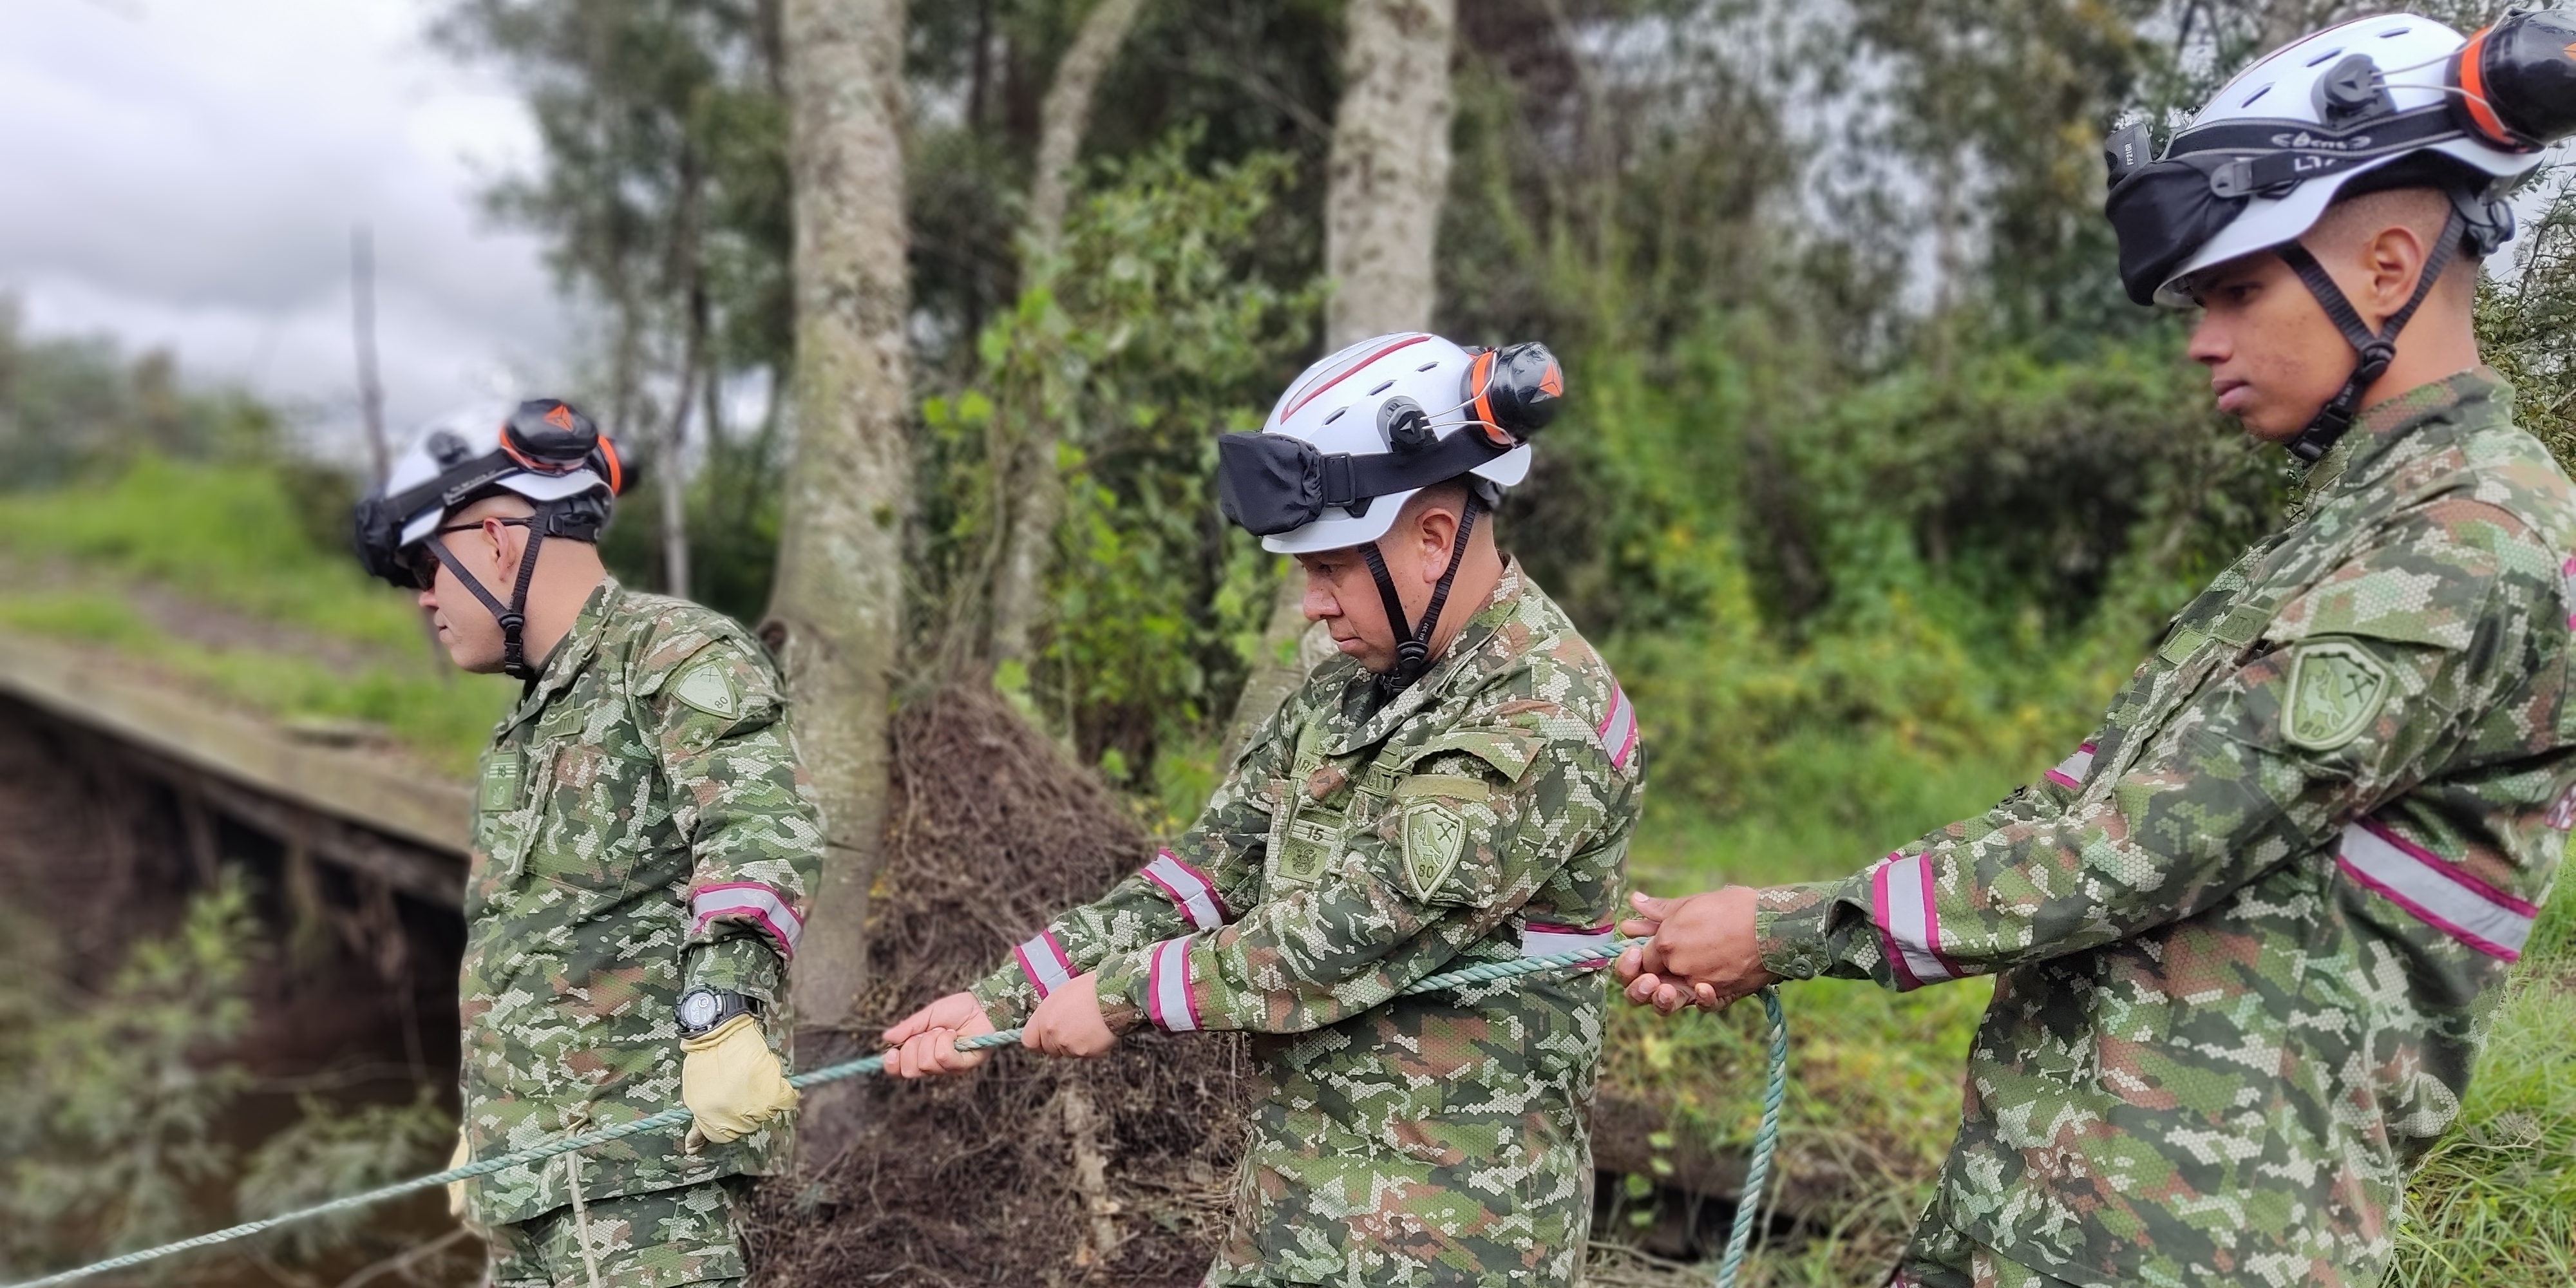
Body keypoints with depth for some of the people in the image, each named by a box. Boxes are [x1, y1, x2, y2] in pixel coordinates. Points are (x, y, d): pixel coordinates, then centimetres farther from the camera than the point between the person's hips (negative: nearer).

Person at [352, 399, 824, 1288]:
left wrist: (723, 1013, -35)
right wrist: (482, 1125, 29)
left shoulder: (676, 652, -7)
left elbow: (761, 830, -24)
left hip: (643, 1155, -9)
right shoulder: (526, 725, 23)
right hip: (530, 1163, 9)